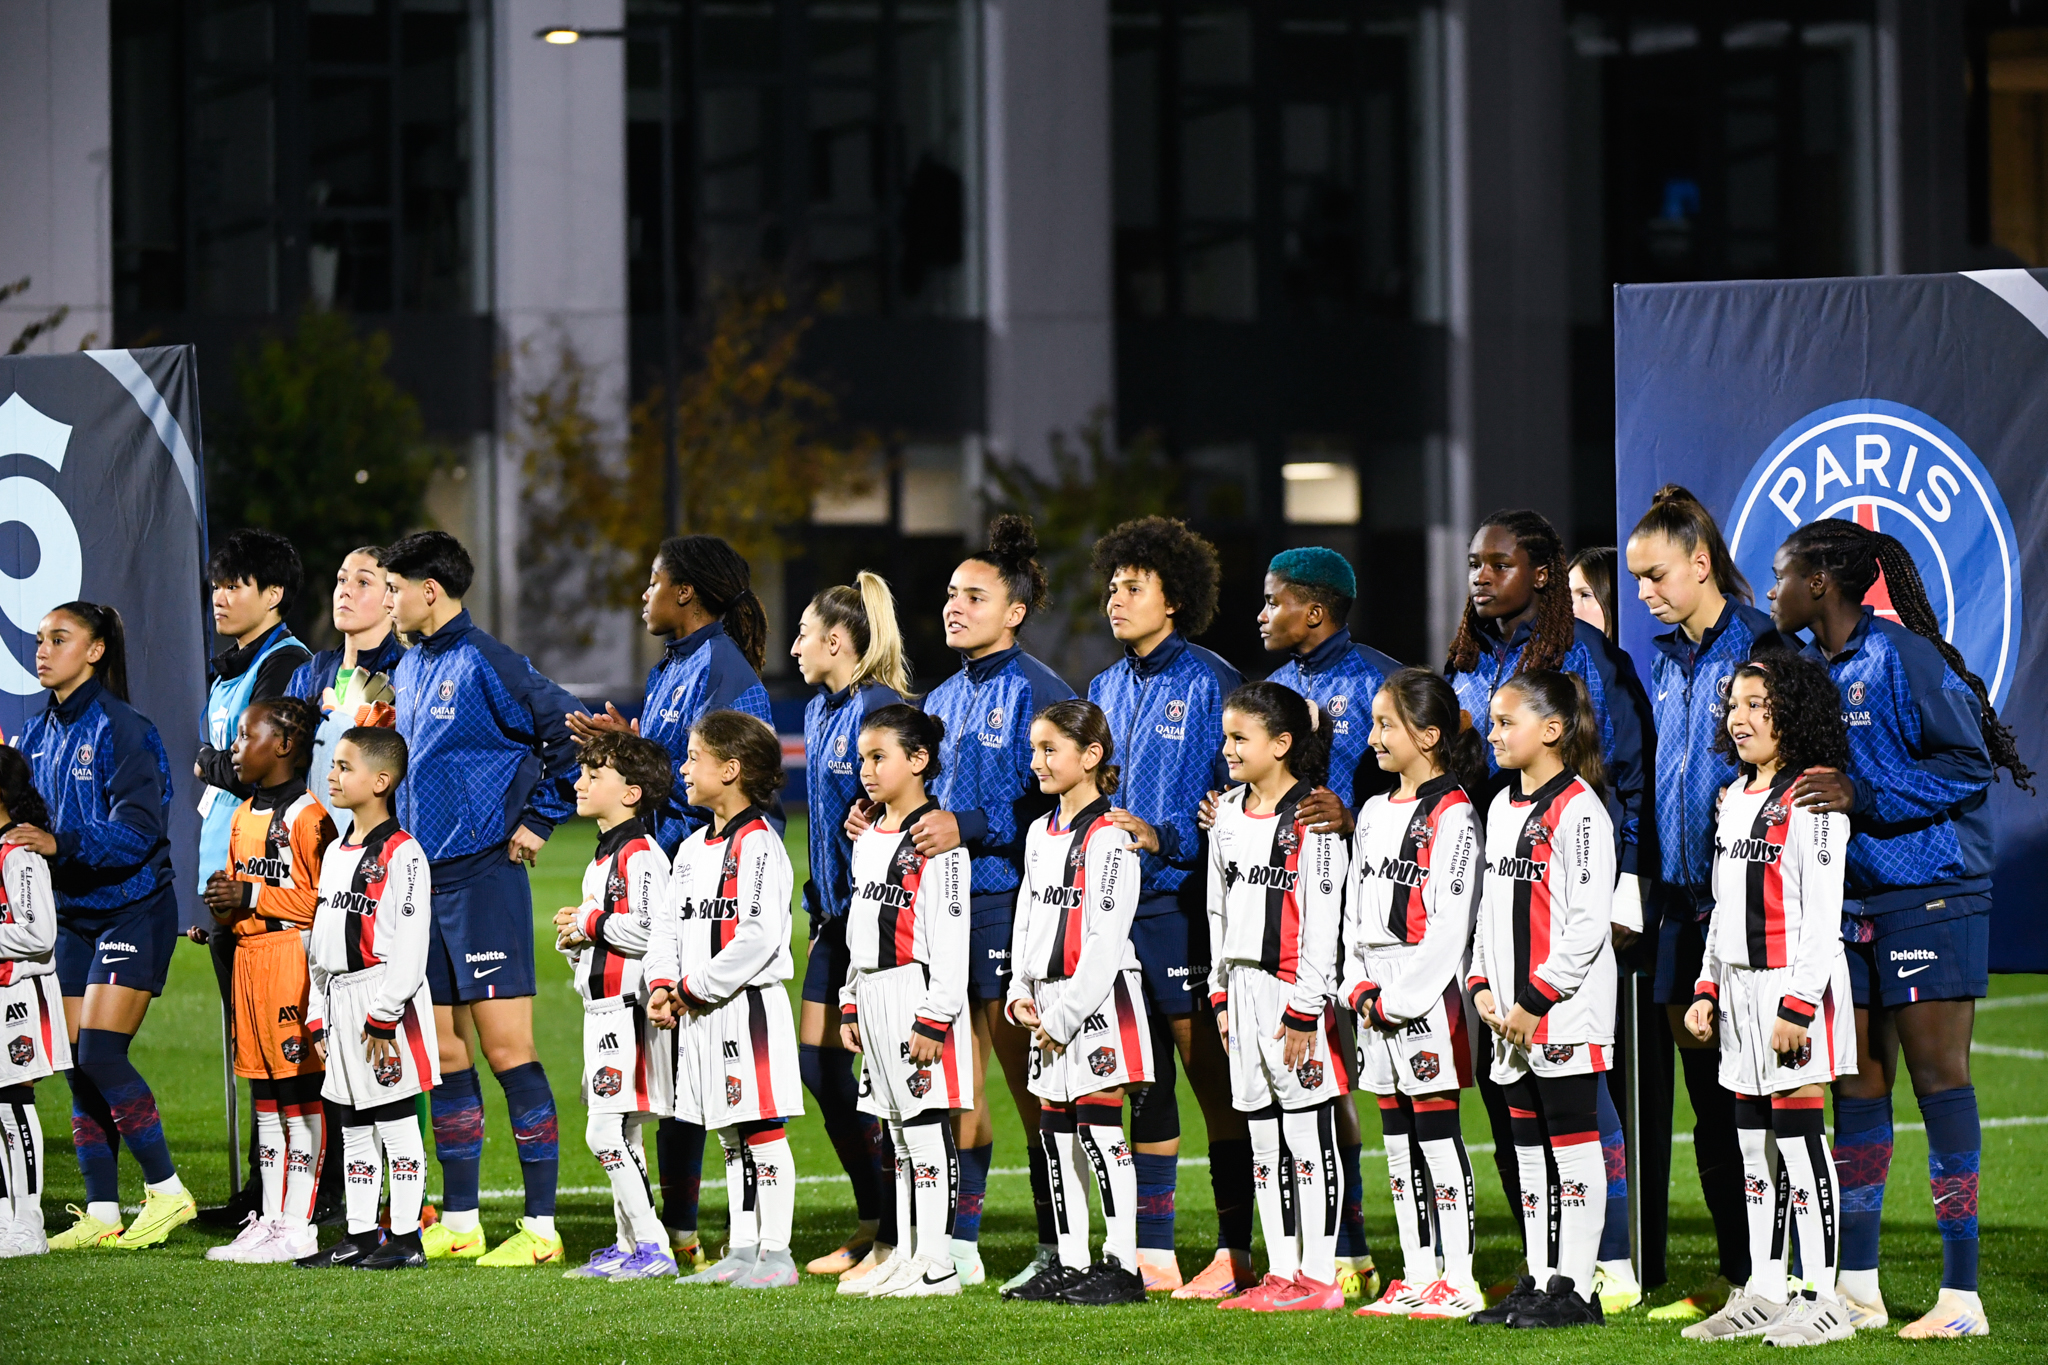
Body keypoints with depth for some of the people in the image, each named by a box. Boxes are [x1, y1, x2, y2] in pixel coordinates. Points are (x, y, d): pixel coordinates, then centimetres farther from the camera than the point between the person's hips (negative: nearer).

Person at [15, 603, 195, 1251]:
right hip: (72, 914, 7)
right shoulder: (38, 732, 9)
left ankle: (167, 1191, -3)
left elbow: (138, 830, -21)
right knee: (78, 1067, 4)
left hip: (132, 911, -7)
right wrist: (15, 838, -3)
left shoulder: (120, 728, -14)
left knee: (99, 1053, -15)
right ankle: (100, 1214, 9)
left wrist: (58, 844, -31)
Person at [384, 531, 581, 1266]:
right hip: (422, 875, 8)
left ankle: (540, 1225, -7)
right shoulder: (408, 670, 14)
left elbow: (573, 732, -15)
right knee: (443, 1053, 10)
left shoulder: (486, 664, -11)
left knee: (505, 1047, -8)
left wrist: (538, 820, -12)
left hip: (482, 875, -8)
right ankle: (458, 1220, 16)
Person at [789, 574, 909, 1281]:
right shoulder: (820, 712, 14)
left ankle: (898, 1238, 1)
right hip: (835, 909, 10)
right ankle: (874, 1221, 19)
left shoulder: (881, 708, -15)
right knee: (818, 1063, 8)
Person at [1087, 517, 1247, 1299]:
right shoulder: (1106, 689, 16)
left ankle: (1234, 1254, 0)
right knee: (1141, 1081, 9)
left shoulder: (1211, 684, -5)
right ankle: (1151, 1254, 14)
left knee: (1213, 1078, -4)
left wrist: (1163, 838, -19)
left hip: (1183, 903, -7)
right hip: (1114, 904, 7)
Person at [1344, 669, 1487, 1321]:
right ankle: (1416, 1278, 15)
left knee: (1437, 1136, -6)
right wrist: (1361, 989, 3)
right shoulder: (1375, 814, 15)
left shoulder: (1453, 815, -10)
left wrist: (1396, 999, -15)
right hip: (1374, 999, 8)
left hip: (1426, 998, -8)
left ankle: (1459, 1283, -4)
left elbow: (1448, 926, -15)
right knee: (1399, 1142, 10)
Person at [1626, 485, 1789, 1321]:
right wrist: (1641, 892, 13)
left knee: (1747, 1091, -4)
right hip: (1681, 903, 7)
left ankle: (1764, 1279, 1)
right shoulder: (1665, 663, 15)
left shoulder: (1759, 647, -8)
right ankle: (1734, 1275, 12)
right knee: (1706, 1095, 7)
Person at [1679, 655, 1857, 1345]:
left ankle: (1823, 1301, -4)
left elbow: (1821, 912, -15)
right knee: (1754, 1146, 10)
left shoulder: (1811, 798, -11)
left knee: (1798, 1139, -8)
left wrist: (1797, 1003, -20)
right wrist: (1707, 988, 15)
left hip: (1795, 982, -8)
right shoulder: (1734, 800, 15)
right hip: (1740, 987, 8)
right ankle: (1762, 1295, 15)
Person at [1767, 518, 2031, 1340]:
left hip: (1927, 894, -8)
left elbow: (1967, 764, -14)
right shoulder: (1812, 671, 14)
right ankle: (1856, 1287, 15)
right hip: (1847, 902, 8)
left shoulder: (1901, 657, -10)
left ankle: (1962, 1295, -5)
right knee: (1856, 1088, 8)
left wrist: (1863, 799, -20)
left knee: (1938, 1077, -7)